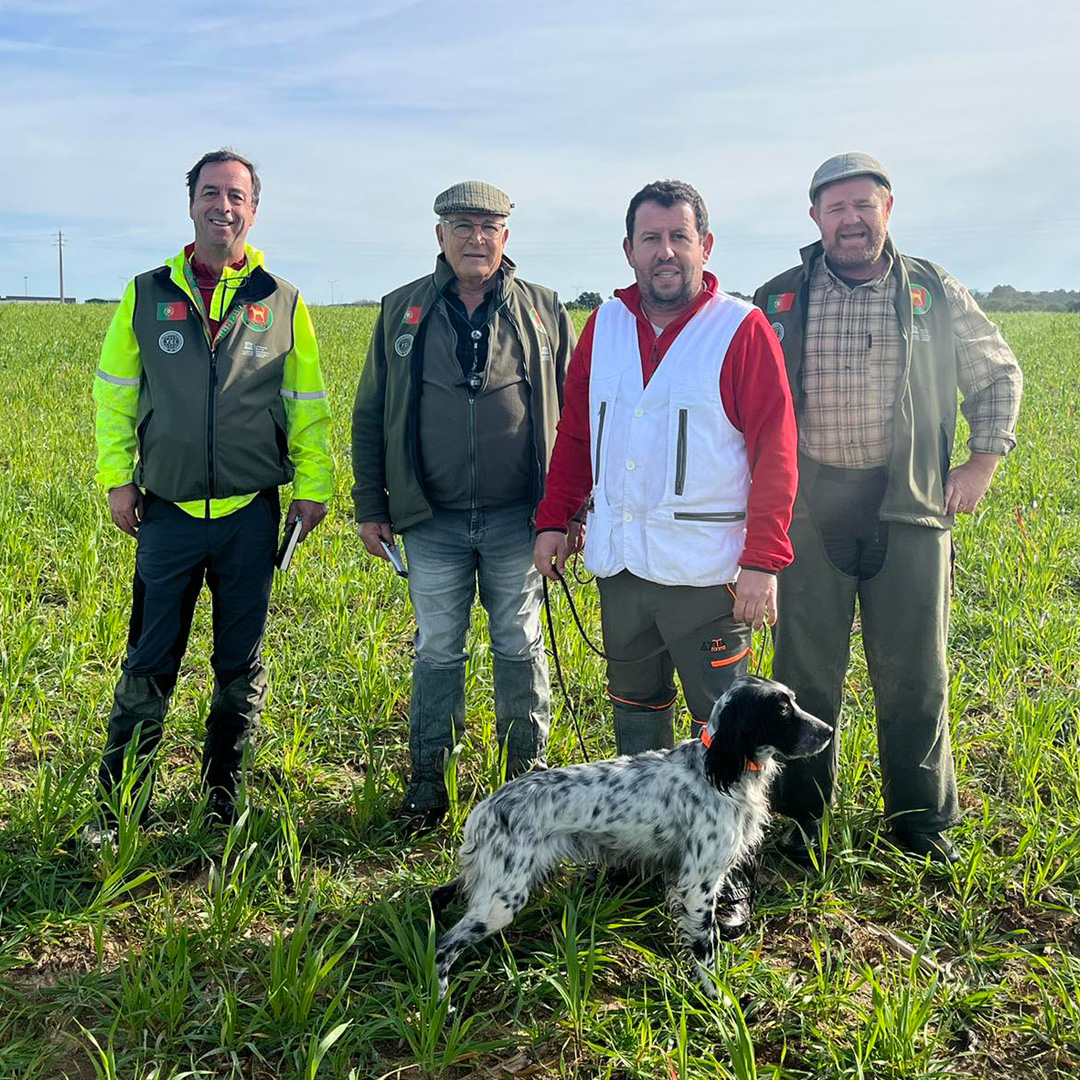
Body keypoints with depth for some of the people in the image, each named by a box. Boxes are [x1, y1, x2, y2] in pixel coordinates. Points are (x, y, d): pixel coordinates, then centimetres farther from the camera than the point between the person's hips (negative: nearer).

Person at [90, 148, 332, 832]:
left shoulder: (282, 303, 5)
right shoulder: (146, 296, 6)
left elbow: (308, 406, 8)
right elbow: (114, 393, 9)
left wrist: (312, 485, 3)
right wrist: (117, 478, 3)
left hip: (251, 514, 0)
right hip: (168, 513, 0)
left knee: (241, 667, 10)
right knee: (150, 665, 3)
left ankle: (225, 799, 25)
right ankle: (118, 803, 16)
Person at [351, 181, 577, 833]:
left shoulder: (544, 311, 3)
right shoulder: (403, 312, 5)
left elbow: (573, 415, 5)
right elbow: (369, 416, 9)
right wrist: (369, 507, 5)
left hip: (516, 520, -1)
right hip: (432, 522, 1)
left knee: (521, 648, 10)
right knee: (437, 651, 9)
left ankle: (530, 772, 26)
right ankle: (429, 782, 22)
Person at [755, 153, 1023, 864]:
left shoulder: (937, 294, 5)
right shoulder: (779, 300, 4)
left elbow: (998, 374, 15)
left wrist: (984, 460, 4)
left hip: (910, 509, 0)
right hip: (809, 509, 0)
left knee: (914, 673, 7)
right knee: (807, 671, 6)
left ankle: (922, 818, 26)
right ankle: (803, 814, 23)